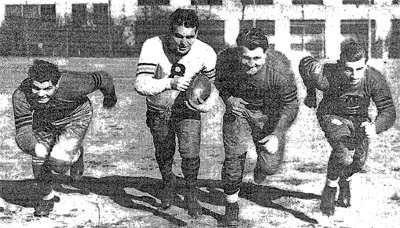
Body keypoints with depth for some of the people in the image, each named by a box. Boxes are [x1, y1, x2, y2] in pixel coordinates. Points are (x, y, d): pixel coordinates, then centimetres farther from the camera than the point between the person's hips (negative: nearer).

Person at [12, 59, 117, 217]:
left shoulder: (72, 84, -41)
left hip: (75, 118, -3)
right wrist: (34, 148, -57)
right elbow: (23, 130, -34)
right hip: (44, 120, 3)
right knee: (39, 162, 5)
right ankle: (47, 198, 34)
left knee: (58, 163, -17)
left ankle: (76, 154, 19)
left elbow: (102, 78, -23)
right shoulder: (21, 96, -34)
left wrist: (110, 97, 0)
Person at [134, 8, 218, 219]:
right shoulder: (153, 47, -28)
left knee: (190, 154, -13)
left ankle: (192, 195, 15)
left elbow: (212, 85, -6)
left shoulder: (206, 53, -23)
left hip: (187, 109, 0)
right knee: (163, 153, 17)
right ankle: (168, 184, 50)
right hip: (158, 111, 1)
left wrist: (205, 104, -27)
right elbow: (140, 84, -33)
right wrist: (169, 83, -48)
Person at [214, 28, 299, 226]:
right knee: (234, 156, -7)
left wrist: (276, 135, -28)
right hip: (238, 107, 1)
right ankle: (231, 204, 18)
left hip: (269, 113, -1)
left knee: (270, 166, 0)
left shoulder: (280, 68, -34)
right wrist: (227, 98, -19)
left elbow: (290, 105, -21)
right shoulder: (225, 59, -27)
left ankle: (262, 166, 41)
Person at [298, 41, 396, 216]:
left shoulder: (375, 79, -32)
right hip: (332, 115, -4)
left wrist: (375, 127, -47)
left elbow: (388, 110, -25)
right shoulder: (326, 77, -37)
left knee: (358, 161, 13)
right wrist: (310, 94, 2)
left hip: (359, 119, 4)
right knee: (344, 153, -28)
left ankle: (345, 181, 51)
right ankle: (330, 189, 0)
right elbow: (305, 63, -16)